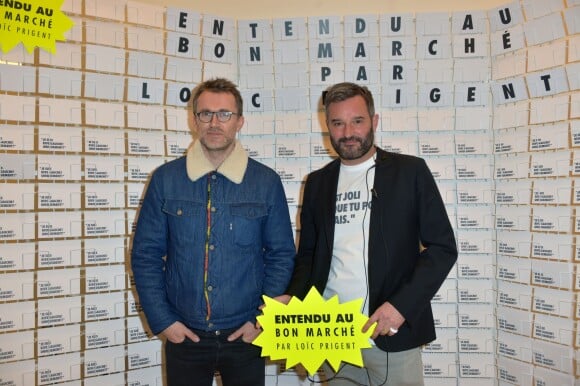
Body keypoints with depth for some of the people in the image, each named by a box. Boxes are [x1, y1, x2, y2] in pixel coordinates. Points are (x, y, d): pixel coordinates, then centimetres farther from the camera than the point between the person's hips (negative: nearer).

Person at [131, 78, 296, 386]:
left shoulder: (266, 181, -3)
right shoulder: (166, 178, -3)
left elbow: (282, 254, 1)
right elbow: (146, 254, 1)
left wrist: (263, 319, -4)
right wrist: (162, 321, -3)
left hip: (246, 336, 0)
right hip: (183, 336, 0)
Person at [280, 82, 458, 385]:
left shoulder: (410, 171, -2)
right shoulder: (317, 182, 8)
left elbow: (443, 247, -5)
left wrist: (401, 305, -15)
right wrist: (292, 297, -4)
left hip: (392, 336, -3)